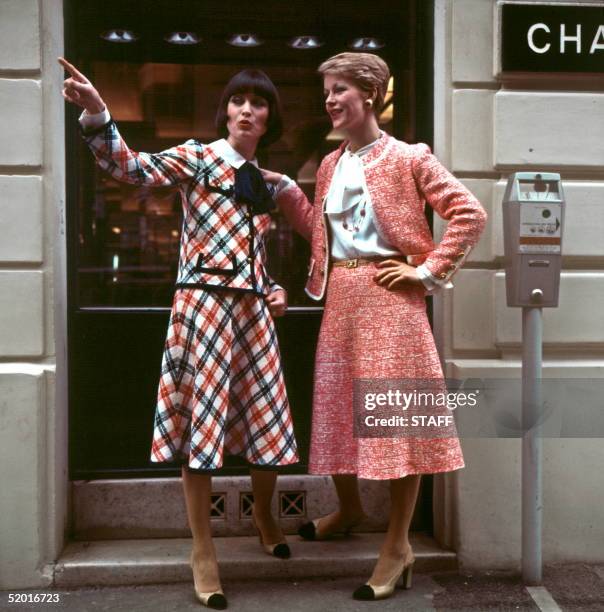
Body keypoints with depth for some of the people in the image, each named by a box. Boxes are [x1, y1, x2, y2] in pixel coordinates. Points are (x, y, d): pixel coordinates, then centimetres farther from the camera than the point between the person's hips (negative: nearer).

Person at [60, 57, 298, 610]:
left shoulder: (266, 183, 17)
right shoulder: (196, 157, -1)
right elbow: (130, 168, -17)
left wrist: (274, 289, 8)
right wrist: (97, 115, -32)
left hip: (254, 308, 6)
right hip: (204, 302, -6)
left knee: (267, 416, 11)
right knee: (201, 418, -1)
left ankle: (263, 513, 38)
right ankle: (203, 551, 12)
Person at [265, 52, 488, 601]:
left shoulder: (408, 159, -6)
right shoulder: (330, 165, 14)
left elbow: (470, 214, -9)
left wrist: (428, 272, -10)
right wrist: (285, 190, 10)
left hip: (389, 297, -7)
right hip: (341, 299, 7)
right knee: (337, 408, 14)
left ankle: (398, 546, 9)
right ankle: (349, 508, 38)